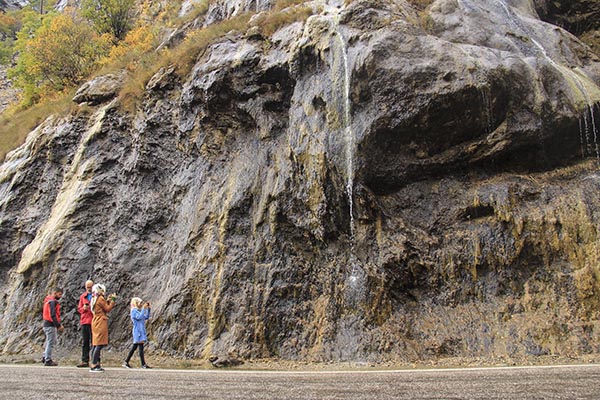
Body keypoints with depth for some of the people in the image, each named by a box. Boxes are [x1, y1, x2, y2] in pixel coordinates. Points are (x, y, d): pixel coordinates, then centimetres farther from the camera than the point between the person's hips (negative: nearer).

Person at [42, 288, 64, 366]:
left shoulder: (49, 301, 18)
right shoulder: (52, 301, -15)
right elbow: (53, 315, -22)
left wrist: (59, 324, 18)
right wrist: (58, 326, -21)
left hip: (47, 324, 10)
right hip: (50, 325, -10)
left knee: (53, 341, 17)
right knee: (50, 342, -4)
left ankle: (45, 357, 21)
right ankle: (48, 360, 0)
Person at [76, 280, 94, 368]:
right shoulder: (82, 296, 14)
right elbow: (79, 309, 17)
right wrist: (83, 308, -5)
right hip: (84, 322, 4)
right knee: (85, 342, 6)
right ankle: (85, 361, 11)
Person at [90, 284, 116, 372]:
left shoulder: (94, 299, 16)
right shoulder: (101, 299, -12)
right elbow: (107, 309, -7)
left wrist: (108, 300, 18)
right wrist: (112, 300, 0)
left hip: (96, 323, 10)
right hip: (101, 323, -10)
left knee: (96, 345, 11)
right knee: (99, 345, -11)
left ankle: (96, 364, 14)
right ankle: (94, 366, -14)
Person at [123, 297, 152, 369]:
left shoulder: (139, 311, 16)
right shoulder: (134, 311, -9)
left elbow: (146, 317, 16)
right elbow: (139, 317, -23)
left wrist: (148, 309, 7)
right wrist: (144, 308, -21)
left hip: (141, 331, 9)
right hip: (138, 331, -9)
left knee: (134, 347, 12)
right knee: (141, 347, -9)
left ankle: (126, 362, 17)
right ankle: (143, 364, -7)